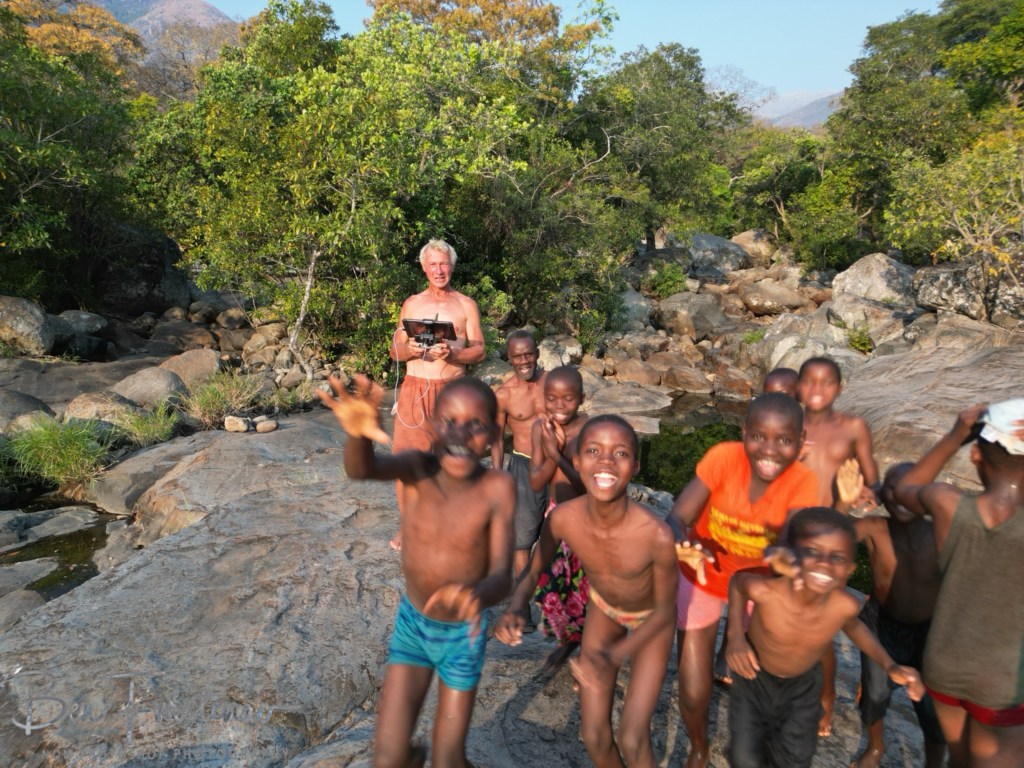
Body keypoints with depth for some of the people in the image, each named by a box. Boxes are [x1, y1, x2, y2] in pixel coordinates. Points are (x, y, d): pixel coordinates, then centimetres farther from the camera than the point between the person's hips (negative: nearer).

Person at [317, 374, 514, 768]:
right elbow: (361, 469, -41)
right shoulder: (417, 468, -21)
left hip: (463, 635, -1)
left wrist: (477, 594, -52)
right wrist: (358, 434, -65)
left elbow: (503, 575, -29)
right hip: (412, 623, 1)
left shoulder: (498, 487, -24)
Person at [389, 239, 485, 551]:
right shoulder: (412, 304, 10)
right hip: (415, 389, 1)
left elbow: (479, 350, 0)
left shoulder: (466, 305, 6)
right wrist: (410, 350, -14)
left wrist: (452, 353, -19)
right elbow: (395, 350, 9)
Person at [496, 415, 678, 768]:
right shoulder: (563, 518, -32)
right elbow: (534, 570, -11)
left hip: (651, 617, -2)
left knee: (631, 739, -3)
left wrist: (614, 657, -33)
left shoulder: (656, 534, -40)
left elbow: (665, 608, -21)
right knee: (594, 736, 8)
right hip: (603, 606, 3)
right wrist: (515, 609, -32)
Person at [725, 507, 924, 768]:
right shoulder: (765, 591, -38)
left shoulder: (845, 605, -30)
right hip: (755, 678, -2)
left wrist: (890, 666, -11)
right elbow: (738, 582, -12)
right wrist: (736, 636, -21)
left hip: (803, 685, 2)